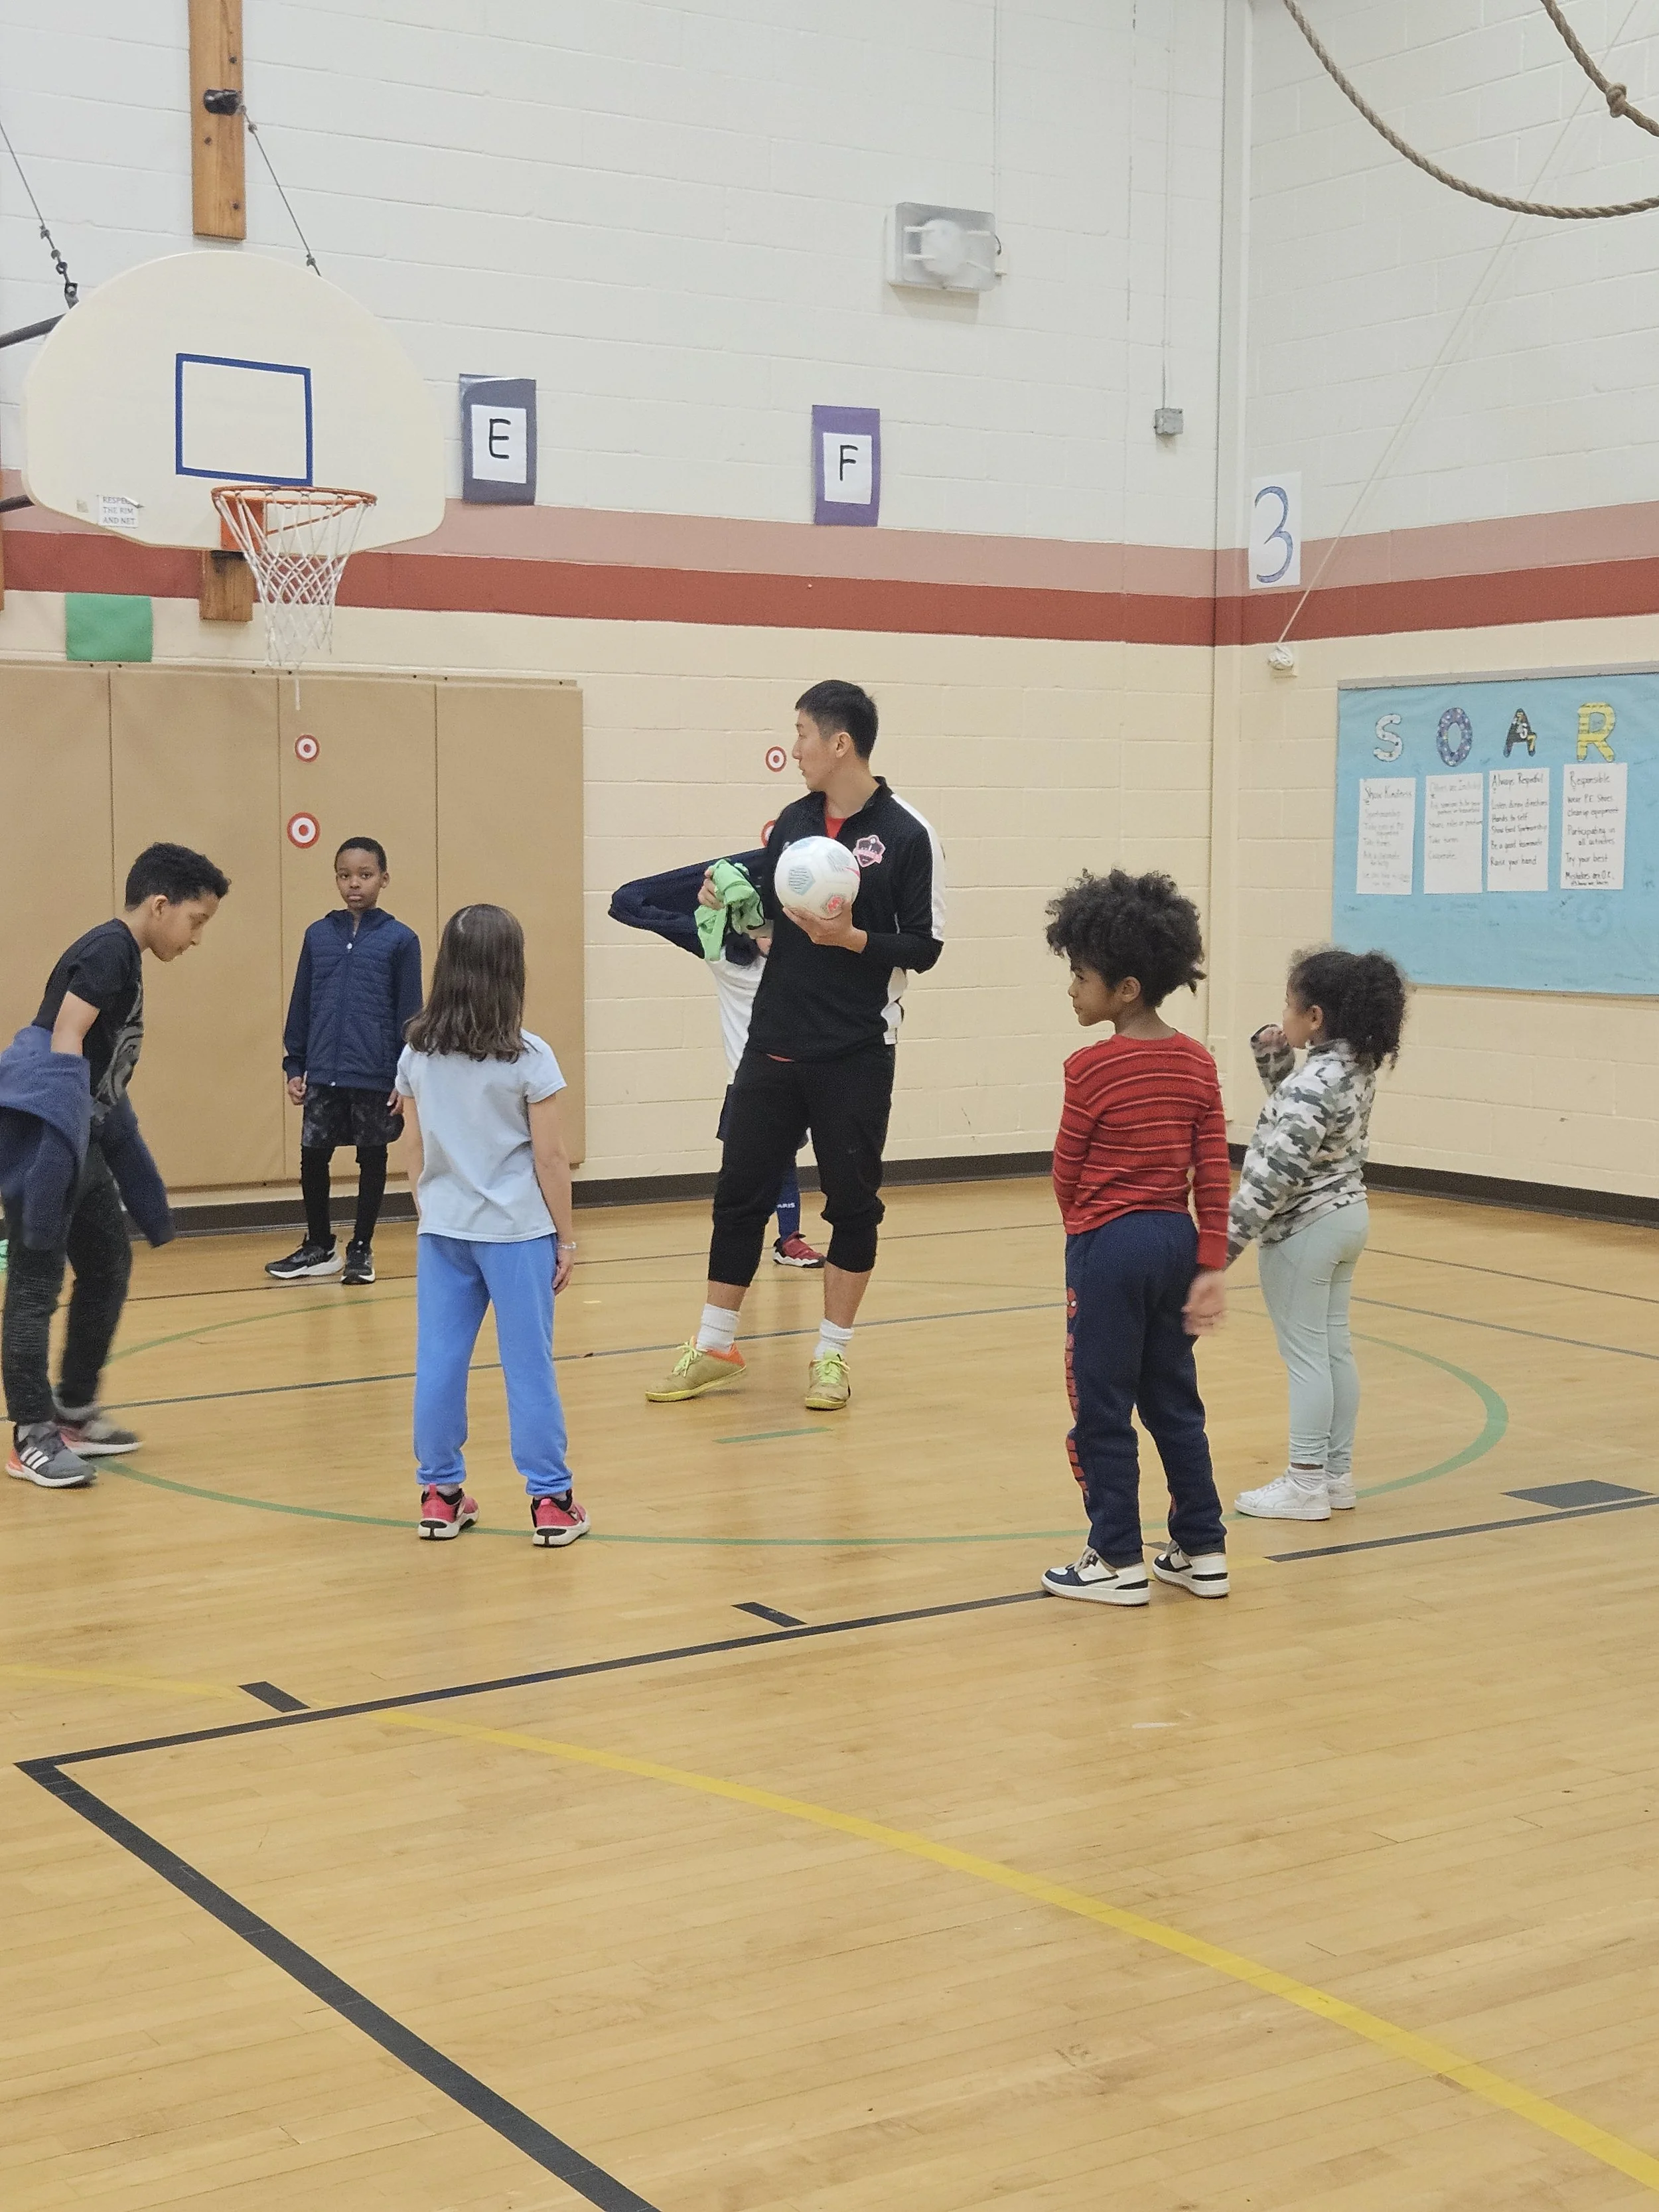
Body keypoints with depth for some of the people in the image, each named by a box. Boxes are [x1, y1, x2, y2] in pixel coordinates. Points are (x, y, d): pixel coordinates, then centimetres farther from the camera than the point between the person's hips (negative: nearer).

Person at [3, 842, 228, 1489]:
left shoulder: (122, 957, 16)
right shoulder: (107, 951, -13)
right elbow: (65, 1039, -24)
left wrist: (111, 1137, 24)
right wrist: (60, 1136, -32)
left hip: (81, 1143, 10)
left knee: (108, 1266, 16)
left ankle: (74, 1411, 27)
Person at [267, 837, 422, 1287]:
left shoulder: (400, 940, -3)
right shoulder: (318, 935, 5)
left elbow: (409, 1013, -2)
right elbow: (301, 1005, 10)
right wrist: (295, 1067, 8)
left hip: (377, 1077, -3)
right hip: (323, 1075, 3)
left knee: (372, 1159, 8)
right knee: (312, 1156, 7)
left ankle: (361, 1249, 22)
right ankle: (319, 1248, 23)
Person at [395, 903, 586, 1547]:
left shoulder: (417, 1054, 1)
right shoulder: (527, 1058, -11)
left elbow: (413, 1148, 7)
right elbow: (550, 1155, -9)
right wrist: (566, 1237, -1)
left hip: (443, 1229, 4)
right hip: (516, 1229, -4)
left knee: (438, 1361, 9)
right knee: (528, 1365, 2)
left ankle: (440, 1494, 16)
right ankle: (550, 1502, 7)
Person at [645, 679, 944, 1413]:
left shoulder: (906, 835, -9)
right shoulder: (793, 822, 7)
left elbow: (924, 946, -9)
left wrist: (851, 938, -23)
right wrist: (730, 901, -3)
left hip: (855, 1056, -5)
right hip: (774, 1044, 5)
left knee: (852, 1202, 5)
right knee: (739, 1192, 8)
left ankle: (832, 1354, 18)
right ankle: (714, 1347, 20)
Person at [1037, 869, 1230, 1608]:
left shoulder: (1093, 1068, -14)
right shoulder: (1198, 1063, 3)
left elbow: (1067, 1173, -4)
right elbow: (1213, 1176, 1)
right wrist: (1211, 1266, 2)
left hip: (1109, 1245, -7)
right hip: (1177, 1241, 7)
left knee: (1102, 1410, 4)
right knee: (1174, 1400, 17)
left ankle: (1119, 1562, 10)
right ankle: (1203, 1550, 22)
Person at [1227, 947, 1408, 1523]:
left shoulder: (1315, 1082, -25)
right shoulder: (1355, 1067, 4)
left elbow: (1276, 1173, -26)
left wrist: (1228, 1238, -21)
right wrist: (1274, 1057, 5)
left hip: (1304, 1229, -9)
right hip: (1347, 1215, 9)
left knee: (1305, 1354, -1)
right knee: (1335, 1348, 15)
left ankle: (1306, 1485, 6)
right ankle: (1337, 1474, 23)